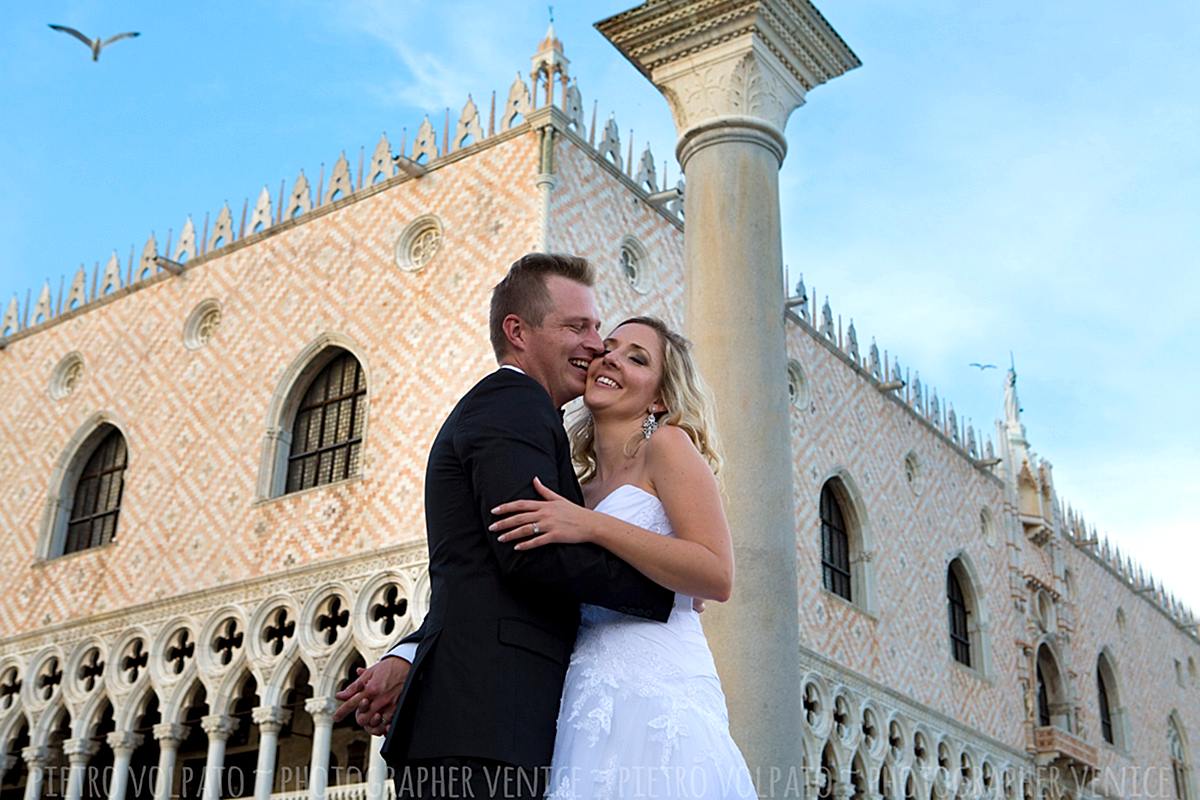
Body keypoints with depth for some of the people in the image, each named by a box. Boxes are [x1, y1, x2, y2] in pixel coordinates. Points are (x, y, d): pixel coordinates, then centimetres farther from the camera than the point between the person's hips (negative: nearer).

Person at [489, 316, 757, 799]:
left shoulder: (668, 442, 1)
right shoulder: (580, 483, 19)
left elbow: (718, 576, -11)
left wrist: (592, 527, -16)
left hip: (656, 692, -6)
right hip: (591, 706, 6)